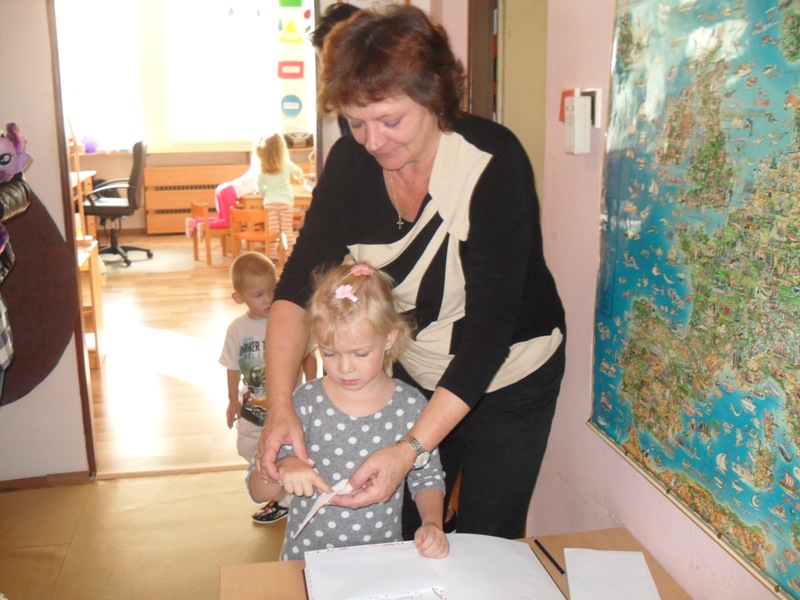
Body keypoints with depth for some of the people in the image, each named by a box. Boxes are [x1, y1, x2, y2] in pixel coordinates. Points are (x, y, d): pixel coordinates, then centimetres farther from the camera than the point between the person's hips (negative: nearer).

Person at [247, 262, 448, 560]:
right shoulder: (306, 402, -6)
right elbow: (257, 490, -3)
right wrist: (283, 471, -22)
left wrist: (432, 523, -8)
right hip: (307, 560, -1)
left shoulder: (410, 405, -4)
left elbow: (427, 479, 9)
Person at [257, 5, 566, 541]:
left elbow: (490, 326, -30)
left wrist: (413, 449, -38)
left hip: (505, 379, -4)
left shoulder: (495, 164, -28)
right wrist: (280, 406, -29)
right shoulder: (350, 162, -14)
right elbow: (299, 286, -15)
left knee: (486, 540, 10)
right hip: (412, 373, 4)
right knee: (405, 536, 17)